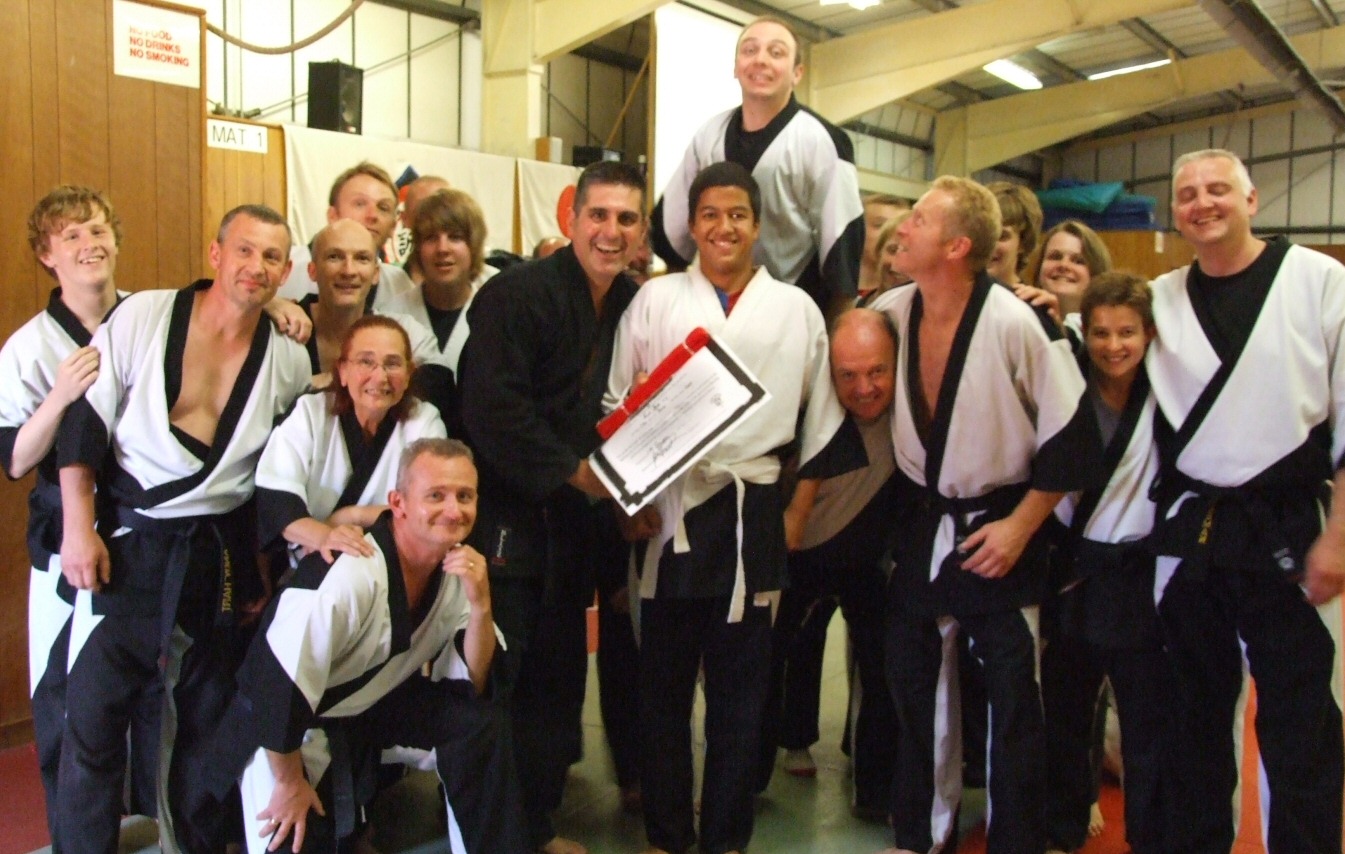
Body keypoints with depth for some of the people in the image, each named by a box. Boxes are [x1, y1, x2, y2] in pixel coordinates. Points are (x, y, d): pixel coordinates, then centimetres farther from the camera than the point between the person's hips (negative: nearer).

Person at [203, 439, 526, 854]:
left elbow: (474, 683, -9)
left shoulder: (459, 568, -10)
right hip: (293, 724, -5)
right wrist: (291, 783, -17)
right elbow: (278, 683, -30)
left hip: (378, 700, 6)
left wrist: (480, 604, -26)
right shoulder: (350, 575, -32)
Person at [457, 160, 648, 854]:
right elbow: (492, 407, -20)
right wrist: (574, 471, -17)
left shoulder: (634, 306, 8)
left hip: (577, 520, 6)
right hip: (509, 518, -6)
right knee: (502, 679, -1)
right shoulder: (517, 294, -12)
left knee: (560, 676, 13)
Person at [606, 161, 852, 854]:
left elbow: (823, 419, 10)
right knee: (662, 680, 8)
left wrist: (797, 512, 4)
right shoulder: (656, 299, 5)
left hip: (753, 516, 1)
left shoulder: (796, 309, 8)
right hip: (668, 507, 0)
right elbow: (617, 403, 3)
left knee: (740, 686, 9)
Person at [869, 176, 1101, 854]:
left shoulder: (1015, 324, -20)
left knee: (1012, 697, 3)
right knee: (914, 683, 13)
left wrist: (1020, 526, -11)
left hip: (998, 526, -4)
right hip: (919, 524, 5)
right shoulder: (889, 313, -7)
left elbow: (1071, 436, -13)